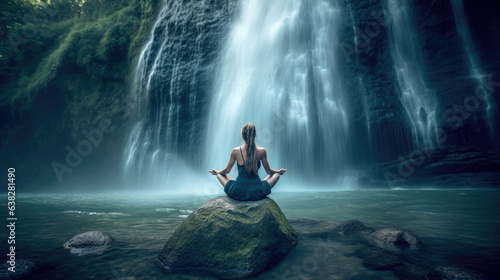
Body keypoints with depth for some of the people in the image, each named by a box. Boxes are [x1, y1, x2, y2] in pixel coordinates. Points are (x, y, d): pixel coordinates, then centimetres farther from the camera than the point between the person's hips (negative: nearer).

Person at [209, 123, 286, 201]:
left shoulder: (235, 151, -9)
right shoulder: (262, 151, -8)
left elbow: (227, 170, 4)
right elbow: (269, 171, 5)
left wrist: (216, 172, 26)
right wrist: (279, 171, 27)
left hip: (238, 194, 0)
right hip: (257, 194, 1)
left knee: (220, 175, 23)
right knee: (276, 175, 23)